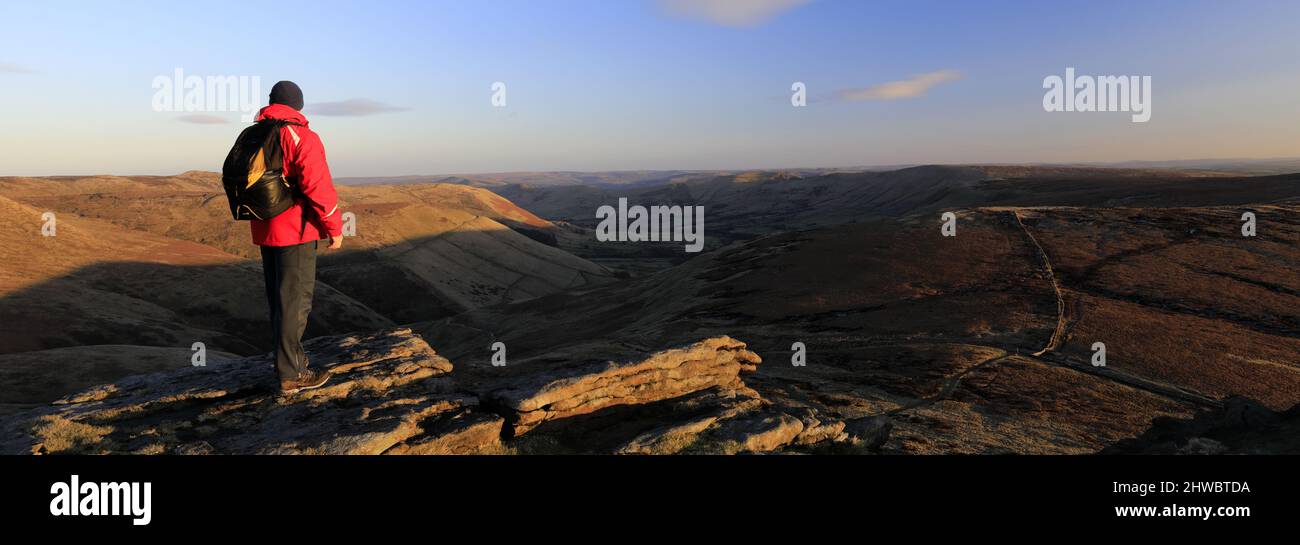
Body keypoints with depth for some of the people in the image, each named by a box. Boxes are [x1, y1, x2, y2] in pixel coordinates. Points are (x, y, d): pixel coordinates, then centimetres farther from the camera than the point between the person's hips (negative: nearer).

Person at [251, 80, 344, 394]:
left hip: (265, 232, 8)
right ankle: (292, 374, 1)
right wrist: (334, 227, -12)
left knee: (278, 297, 17)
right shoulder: (302, 137, -14)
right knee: (295, 300, -4)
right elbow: (318, 187, -20)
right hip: (295, 232, -8)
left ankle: (287, 359, 28)